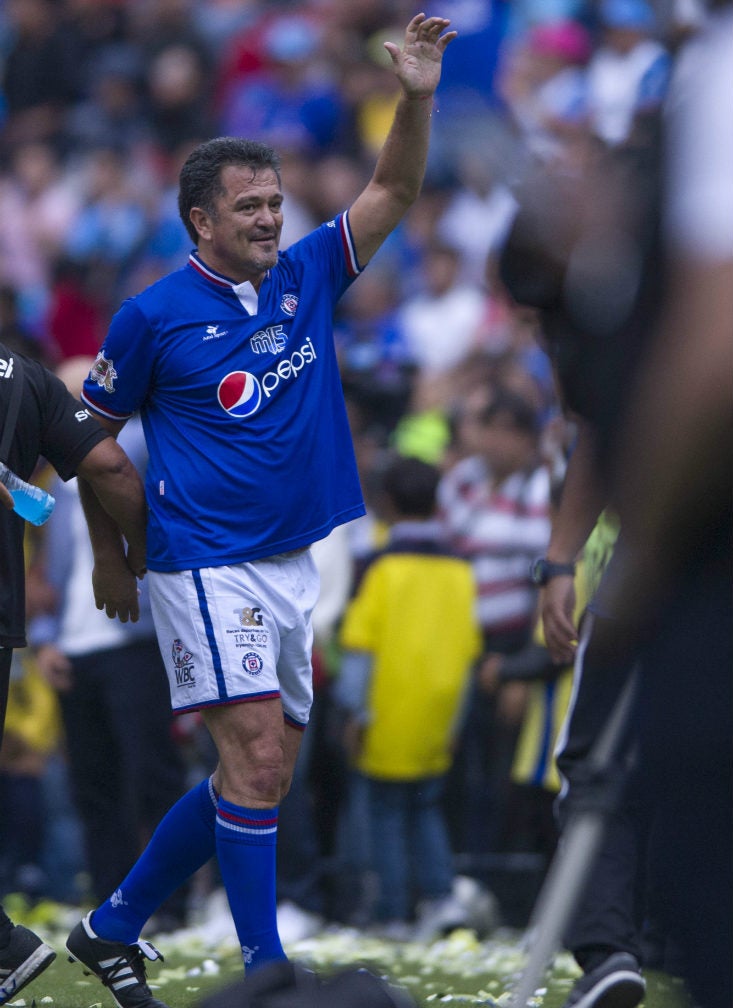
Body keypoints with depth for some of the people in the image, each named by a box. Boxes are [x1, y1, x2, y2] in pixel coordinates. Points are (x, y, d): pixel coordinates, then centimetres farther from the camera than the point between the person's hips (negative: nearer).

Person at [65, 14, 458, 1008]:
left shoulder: (306, 277, 8)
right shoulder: (154, 315, -5)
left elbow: (391, 194, 4)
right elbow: (96, 432, 4)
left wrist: (417, 96, -10)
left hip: (308, 565, 6)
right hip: (208, 564, -6)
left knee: (254, 776, 9)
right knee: (259, 756, -15)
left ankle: (114, 925, 23)